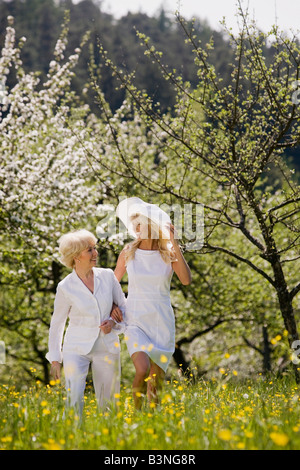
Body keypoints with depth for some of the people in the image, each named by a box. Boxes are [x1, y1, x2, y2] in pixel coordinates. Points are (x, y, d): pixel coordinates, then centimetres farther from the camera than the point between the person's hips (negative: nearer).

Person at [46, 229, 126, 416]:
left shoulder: (108, 276, -3)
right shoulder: (66, 288, -9)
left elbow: (124, 307, 9)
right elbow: (57, 324, 2)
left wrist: (114, 322, -12)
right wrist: (55, 358, 4)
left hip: (107, 348, 3)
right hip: (77, 349, -3)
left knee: (108, 404, 6)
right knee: (74, 401, -18)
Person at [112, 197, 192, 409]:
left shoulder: (169, 253, -2)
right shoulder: (128, 253, 1)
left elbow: (187, 280, -19)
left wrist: (174, 243, -20)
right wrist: (112, 306, -4)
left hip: (162, 322, 1)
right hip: (136, 322, -1)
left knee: (156, 381, 5)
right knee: (142, 370, -24)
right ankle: (137, 411, -2)